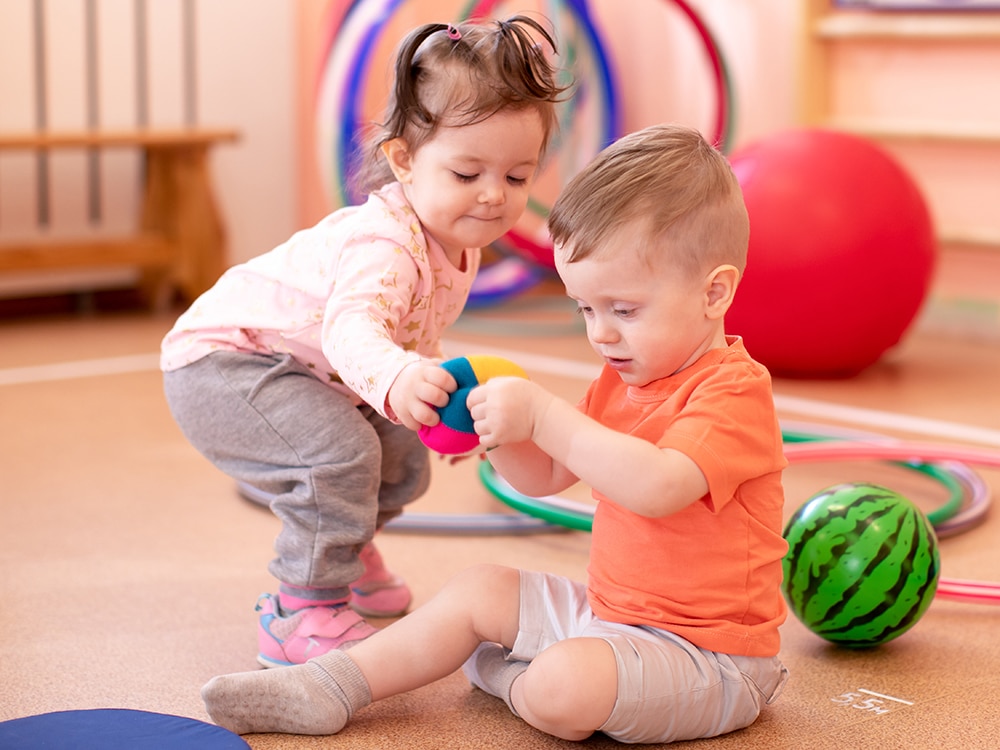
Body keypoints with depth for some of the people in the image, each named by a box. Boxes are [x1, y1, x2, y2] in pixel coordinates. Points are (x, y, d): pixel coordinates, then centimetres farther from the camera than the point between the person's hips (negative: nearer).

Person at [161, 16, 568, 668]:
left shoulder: (458, 243, -1)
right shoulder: (384, 245, -33)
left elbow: (413, 334, 16)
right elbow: (351, 325, -54)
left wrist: (444, 397, 4)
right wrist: (393, 378, -73)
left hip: (305, 370, 10)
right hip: (218, 363, -9)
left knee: (403, 464, 14)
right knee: (339, 452, -30)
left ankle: (343, 553, 42)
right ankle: (301, 613, -17)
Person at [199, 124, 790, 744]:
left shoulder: (734, 390, -20)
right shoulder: (621, 381, 12)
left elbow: (658, 487, -37)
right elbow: (546, 476, 15)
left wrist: (542, 414, -36)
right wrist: (500, 434, -7)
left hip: (707, 656, -9)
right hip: (608, 610, 9)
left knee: (562, 687, -31)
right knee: (481, 589, 11)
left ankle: (505, 674, 3)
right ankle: (326, 690, 12)